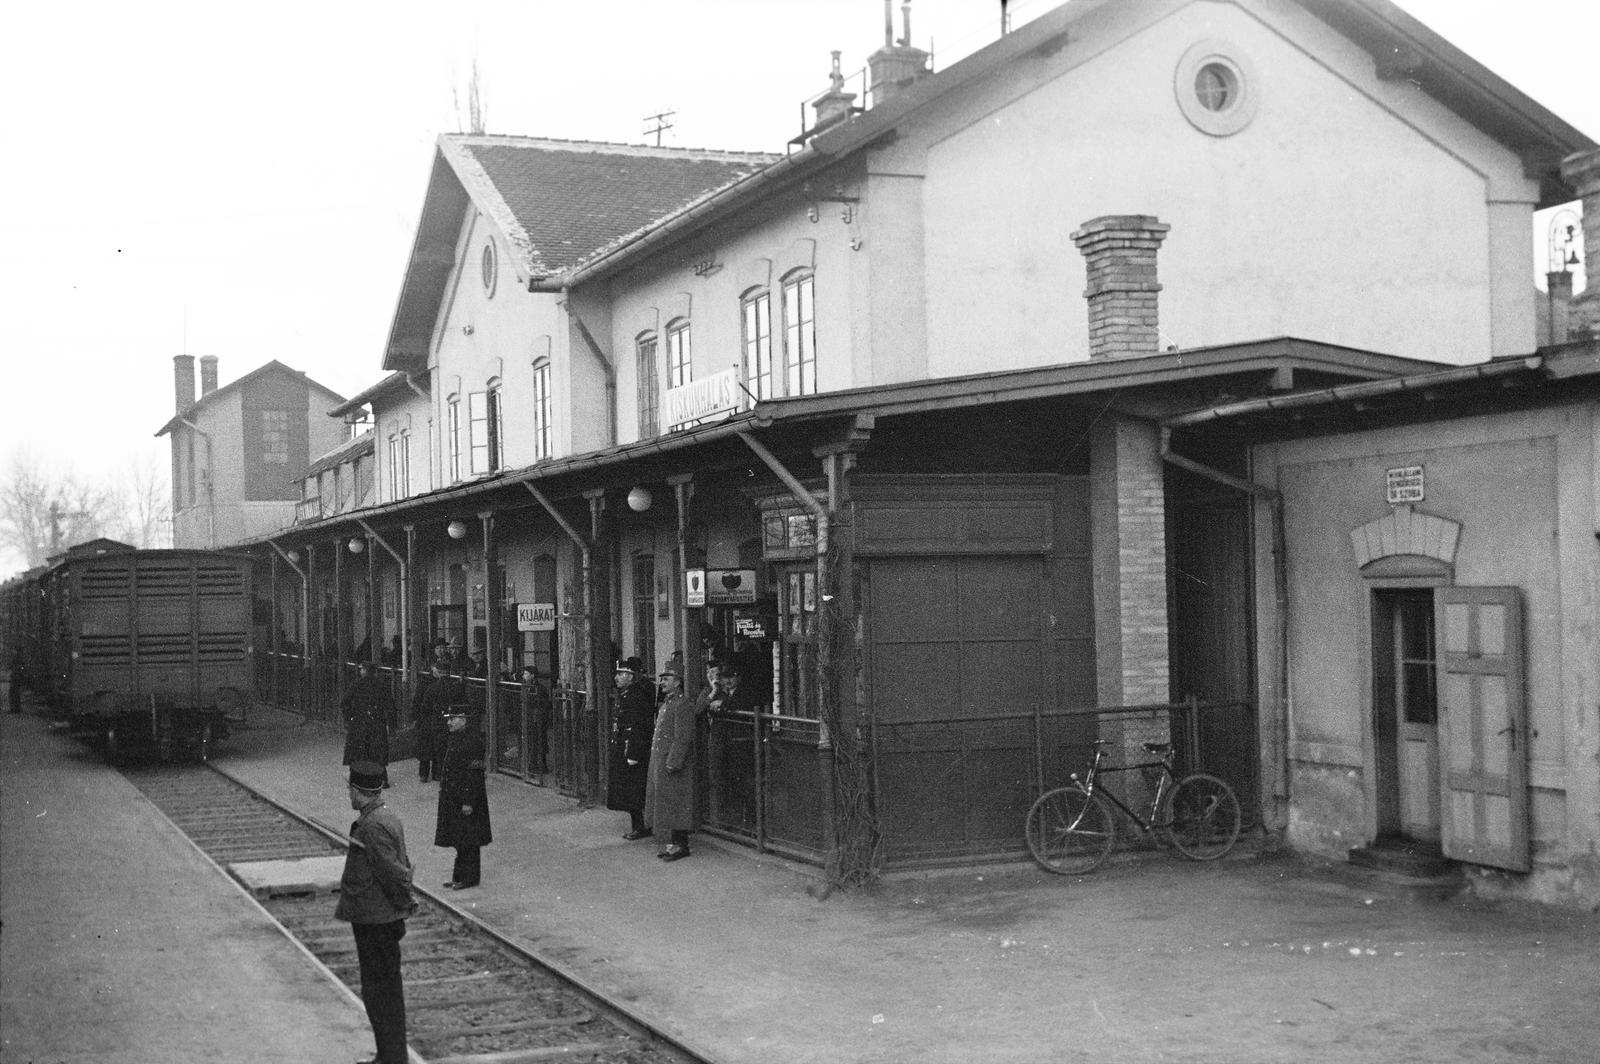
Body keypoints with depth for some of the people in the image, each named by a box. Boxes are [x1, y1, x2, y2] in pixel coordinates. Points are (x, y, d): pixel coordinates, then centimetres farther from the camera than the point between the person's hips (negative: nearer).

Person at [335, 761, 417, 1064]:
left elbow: (393, 872, -24)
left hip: (374, 922, -10)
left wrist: (404, 902, -11)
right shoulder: (389, 819, 10)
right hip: (385, 918, 10)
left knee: (379, 993, -1)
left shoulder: (372, 826, -21)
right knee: (388, 990, 18)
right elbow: (401, 867, 15)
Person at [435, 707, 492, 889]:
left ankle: (468, 878, 7)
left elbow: (473, 775, -21)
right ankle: (460, 877, 22)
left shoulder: (472, 742, -19)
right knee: (459, 840, 14)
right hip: (452, 798, 9)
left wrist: (468, 802, -22)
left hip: (466, 797, -9)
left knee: (467, 841, -1)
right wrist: (443, 785, 18)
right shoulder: (455, 739, 10)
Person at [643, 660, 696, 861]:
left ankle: (681, 845, 0)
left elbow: (683, 738, -20)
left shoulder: (682, 705, -15)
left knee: (676, 805, -5)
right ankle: (675, 843, 19)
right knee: (667, 805, 13)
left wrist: (672, 763, -22)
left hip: (674, 765, -10)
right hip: (661, 763, 10)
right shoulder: (667, 703, 16)